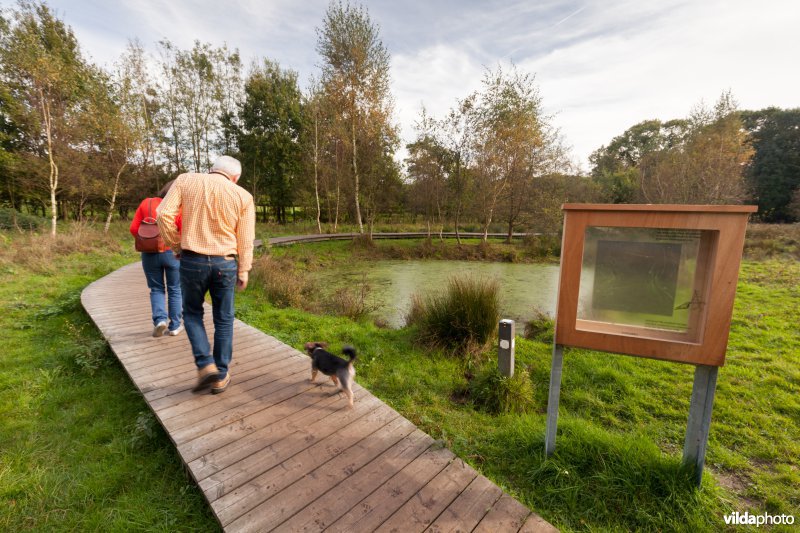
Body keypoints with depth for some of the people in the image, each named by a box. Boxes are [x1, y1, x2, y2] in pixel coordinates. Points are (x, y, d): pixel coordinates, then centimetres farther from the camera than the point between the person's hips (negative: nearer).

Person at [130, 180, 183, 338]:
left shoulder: (146, 203, 1)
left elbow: (134, 229, 0)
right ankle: (175, 326, 15)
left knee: (156, 289, 16)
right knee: (175, 290, 11)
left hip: (149, 253, 2)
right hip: (172, 253, -2)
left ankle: (159, 319, -2)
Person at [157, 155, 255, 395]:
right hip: (226, 263, 0)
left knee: (192, 313, 20)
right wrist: (243, 271, 6)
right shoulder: (243, 196, 1)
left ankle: (206, 365, 7)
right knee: (223, 320, 12)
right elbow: (246, 240, 0)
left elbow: (164, 214, -8)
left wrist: (176, 246, 5)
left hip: (192, 260, 0)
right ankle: (221, 376, 20)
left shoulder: (185, 180, 2)